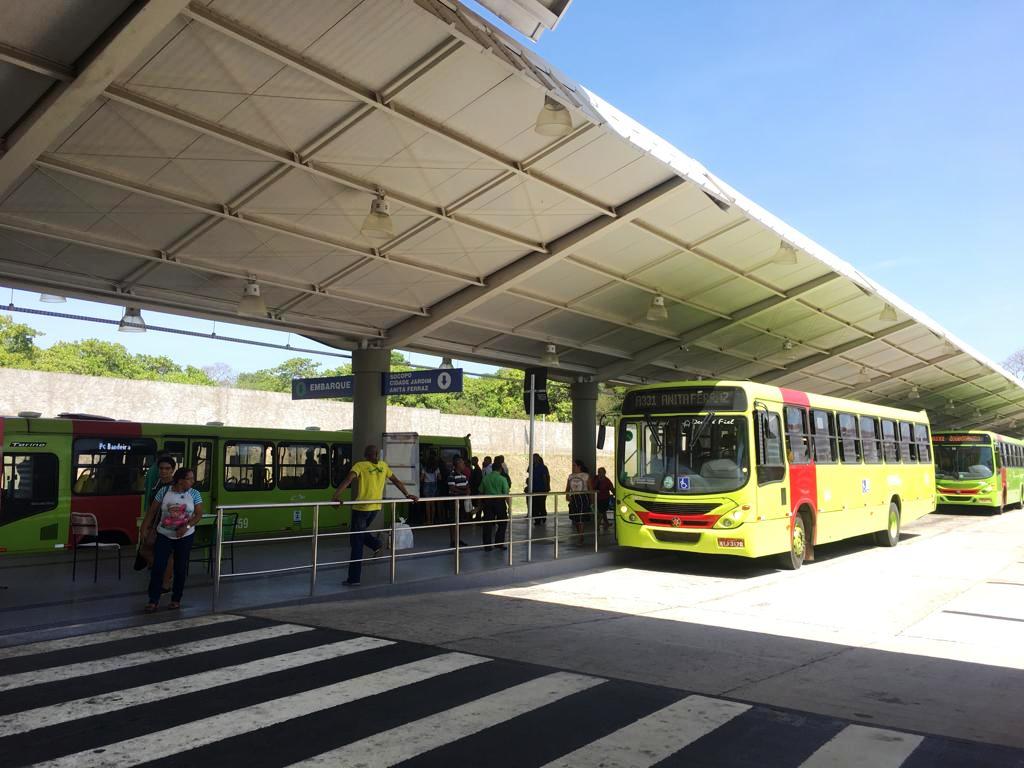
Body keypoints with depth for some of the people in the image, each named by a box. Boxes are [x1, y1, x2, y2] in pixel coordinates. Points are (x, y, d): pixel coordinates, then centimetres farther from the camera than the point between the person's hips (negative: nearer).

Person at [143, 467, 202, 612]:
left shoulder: (194, 494, -4)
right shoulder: (164, 491, -5)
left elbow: (199, 514, -4)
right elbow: (152, 510, 1)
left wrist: (187, 526, -19)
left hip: (185, 537, 1)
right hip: (164, 535, -1)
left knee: (180, 568, 6)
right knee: (158, 567, -5)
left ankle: (176, 599, 20)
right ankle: (153, 600, 5)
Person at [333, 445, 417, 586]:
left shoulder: (360, 465, -5)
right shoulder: (383, 466, 9)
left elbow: (348, 480, -20)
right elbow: (396, 481, 17)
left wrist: (336, 495, -28)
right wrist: (408, 495, 26)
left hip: (361, 507, -5)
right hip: (376, 507, 5)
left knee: (356, 542, 2)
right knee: (359, 534, 29)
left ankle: (354, 579, 3)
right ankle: (376, 543, 4)